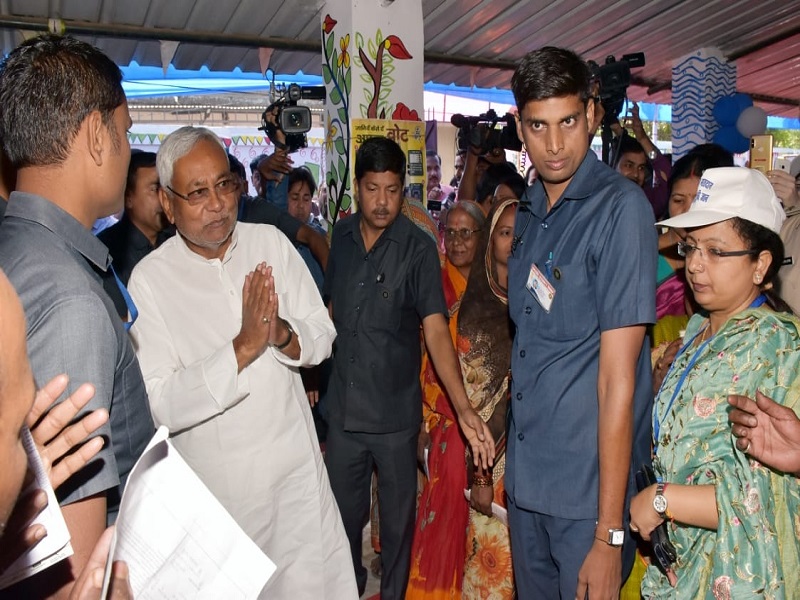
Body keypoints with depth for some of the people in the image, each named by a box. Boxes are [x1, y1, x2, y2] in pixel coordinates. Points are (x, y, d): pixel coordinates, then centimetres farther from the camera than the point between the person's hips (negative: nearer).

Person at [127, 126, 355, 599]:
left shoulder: (271, 243, -2)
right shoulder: (150, 280, -13)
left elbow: (322, 334, 0)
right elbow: (159, 405, -19)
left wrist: (283, 335, -22)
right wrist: (243, 348, -28)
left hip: (296, 464, 3)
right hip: (216, 483, -2)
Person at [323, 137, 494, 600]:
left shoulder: (418, 248, -14)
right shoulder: (342, 236, 0)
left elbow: (436, 328, -21)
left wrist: (463, 408, -31)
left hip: (395, 410, -3)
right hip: (343, 405, 4)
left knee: (397, 514, 15)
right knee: (344, 509, 20)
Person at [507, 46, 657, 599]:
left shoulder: (620, 207, -17)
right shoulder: (528, 211, 7)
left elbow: (618, 375, -20)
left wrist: (609, 533, -18)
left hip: (587, 487, -7)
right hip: (525, 471, 7)